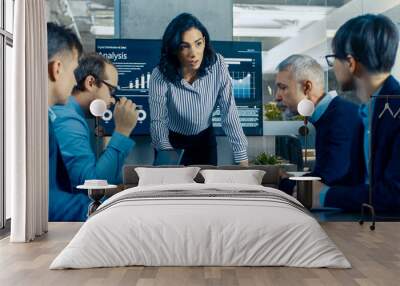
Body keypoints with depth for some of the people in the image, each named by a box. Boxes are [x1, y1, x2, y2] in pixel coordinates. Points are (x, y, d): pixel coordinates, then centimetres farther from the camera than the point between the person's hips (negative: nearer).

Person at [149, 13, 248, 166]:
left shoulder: (217, 64, -22)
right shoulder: (161, 75, -27)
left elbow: (229, 113, -20)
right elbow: (158, 122, -27)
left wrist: (242, 159, -23)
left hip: (205, 139, 2)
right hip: (171, 140, -2)